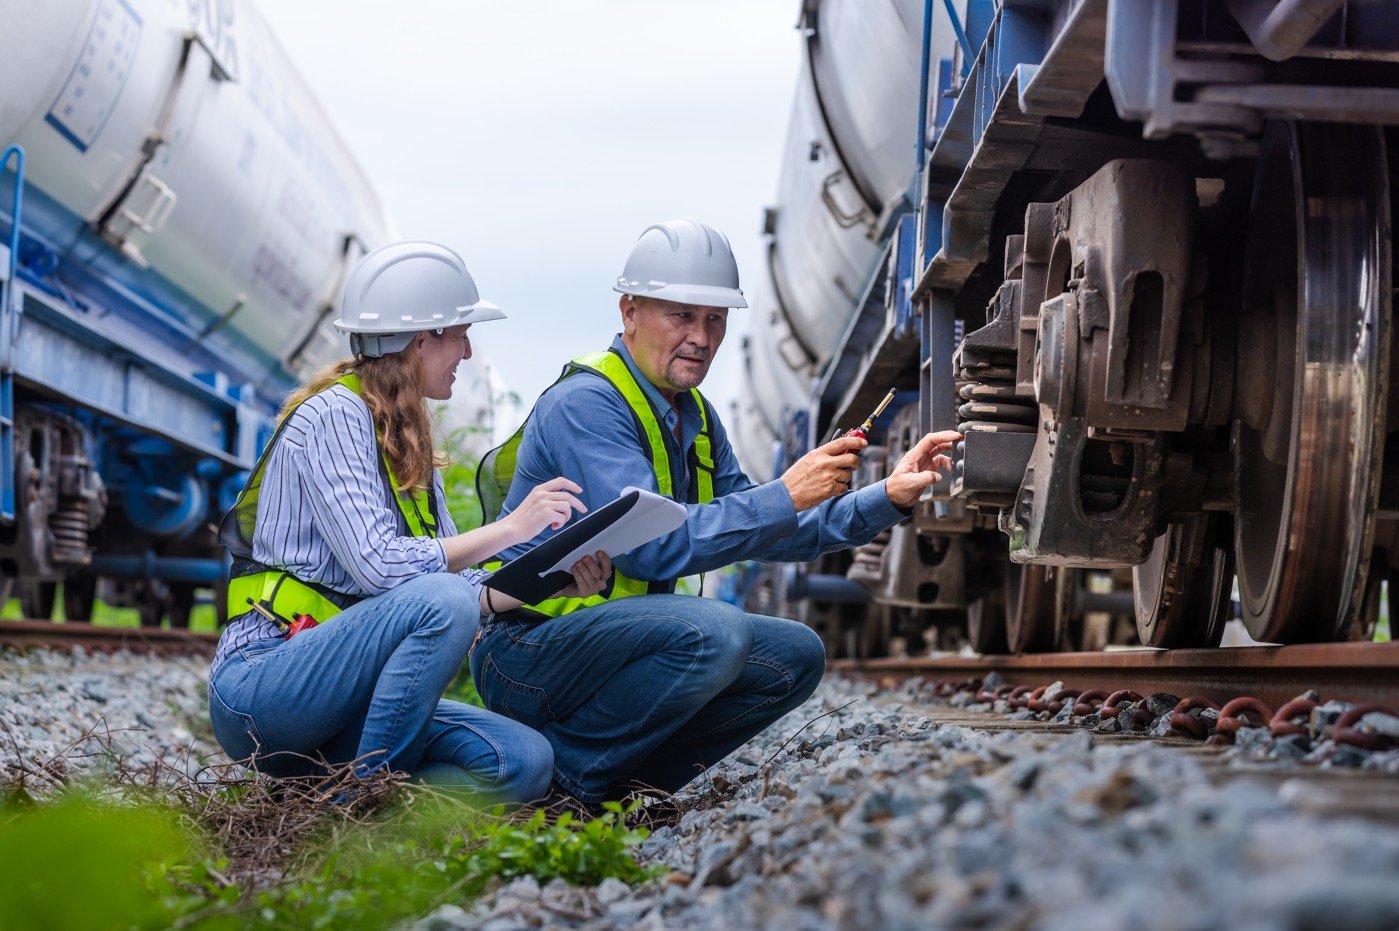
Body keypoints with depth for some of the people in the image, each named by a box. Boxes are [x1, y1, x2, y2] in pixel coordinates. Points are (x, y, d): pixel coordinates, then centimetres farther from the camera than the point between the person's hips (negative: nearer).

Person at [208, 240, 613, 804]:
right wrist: (509, 529, -18)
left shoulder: (408, 441, 17)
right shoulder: (333, 416, -10)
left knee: (525, 763, -15)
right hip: (259, 687, -8)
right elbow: (377, 565, -22)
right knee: (439, 602, -34)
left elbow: (457, 577, 9)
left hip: (343, 704, 8)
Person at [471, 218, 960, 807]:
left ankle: (626, 783, 2)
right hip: (526, 656, -9)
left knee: (795, 657, 3)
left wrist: (889, 498, 6)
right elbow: (649, 547, -28)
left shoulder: (692, 415, 13)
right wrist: (786, 497, -26)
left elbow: (763, 532, 17)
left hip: (613, 636, 9)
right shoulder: (586, 404, -17)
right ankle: (566, 769, -13)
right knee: (714, 631, -31)